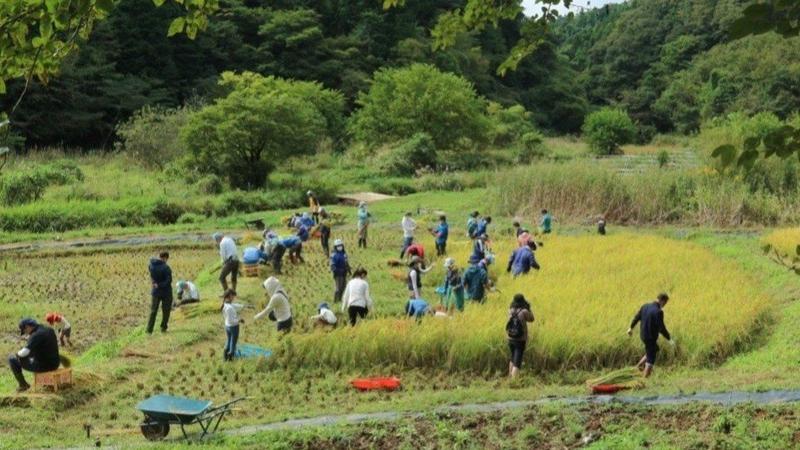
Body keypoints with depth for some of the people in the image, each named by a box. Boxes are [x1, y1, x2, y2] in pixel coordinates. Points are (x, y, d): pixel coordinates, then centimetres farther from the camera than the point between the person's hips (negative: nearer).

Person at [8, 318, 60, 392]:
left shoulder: (35, 336, -22)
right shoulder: (49, 330, 4)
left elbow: (24, 353, -30)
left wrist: (18, 353, -4)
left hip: (42, 366, -8)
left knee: (12, 359, 9)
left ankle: (23, 384, 18)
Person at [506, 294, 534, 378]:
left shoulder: (510, 310, -1)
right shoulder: (524, 311, -14)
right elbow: (531, 319, 3)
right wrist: (528, 308, 6)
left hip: (511, 339, 5)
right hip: (521, 341, -5)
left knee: (513, 358, 27)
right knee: (517, 362, -6)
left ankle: (510, 377, 35)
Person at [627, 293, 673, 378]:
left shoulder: (645, 306, 0)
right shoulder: (658, 312, -23)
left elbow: (637, 317, 13)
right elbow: (661, 328, -23)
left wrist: (631, 328, 28)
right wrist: (669, 339, -14)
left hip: (643, 335, 8)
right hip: (651, 337, -8)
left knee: (655, 349, 30)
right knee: (651, 359, 4)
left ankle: (640, 365, 26)